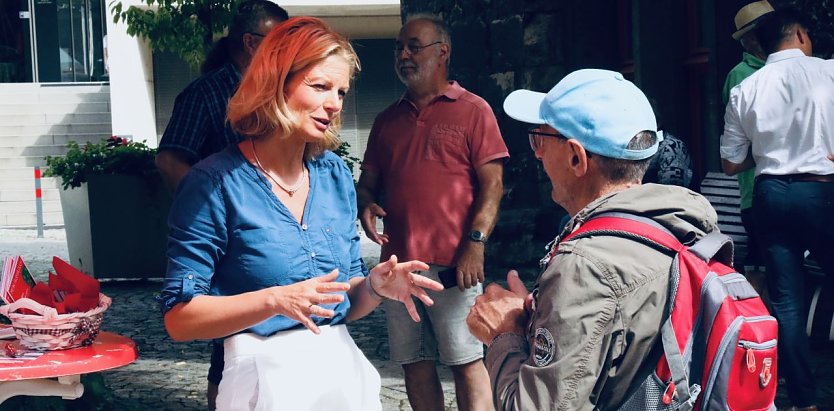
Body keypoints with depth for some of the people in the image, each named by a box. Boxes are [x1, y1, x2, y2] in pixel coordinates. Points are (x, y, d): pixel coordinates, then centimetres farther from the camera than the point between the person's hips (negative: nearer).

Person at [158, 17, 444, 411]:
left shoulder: (335, 174, 4)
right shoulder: (216, 182, -13)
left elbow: (346, 303, 10)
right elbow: (179, 318, -15)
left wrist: (375, 286, -11)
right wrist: (274, 301, -27)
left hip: (344, 368, 6)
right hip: (268, 376, -5)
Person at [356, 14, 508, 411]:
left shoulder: (472, 110, 1)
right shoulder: (387, 120, 16)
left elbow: (491, 185, -4)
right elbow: (367, 182, 20)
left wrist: (474, 244, -15)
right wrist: (365, 205, -3)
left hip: (453, 263, -5)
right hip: (398, 263, 5)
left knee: (466, 361, -2)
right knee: (414, 362, 8)